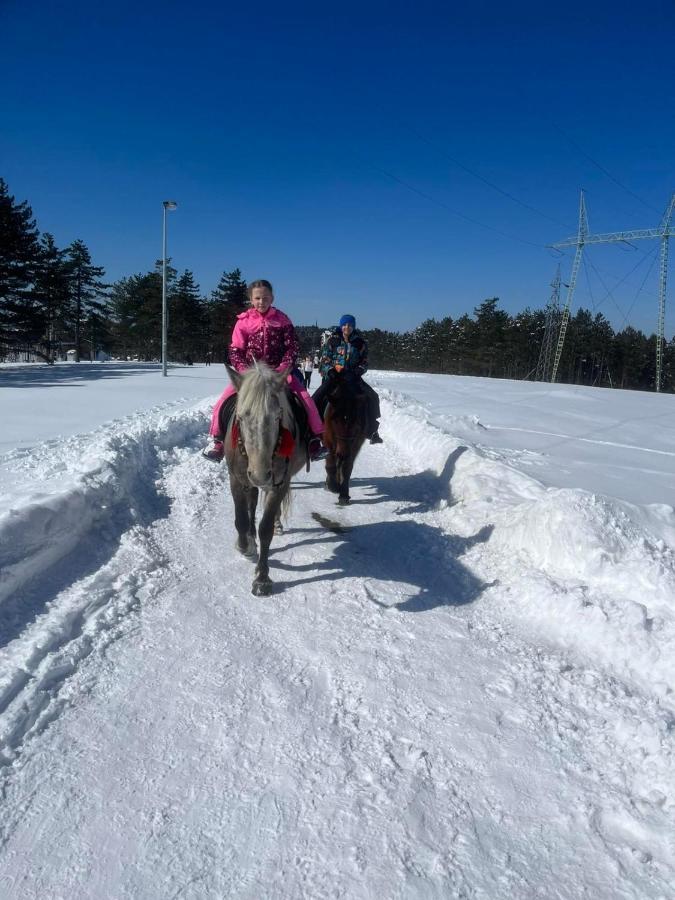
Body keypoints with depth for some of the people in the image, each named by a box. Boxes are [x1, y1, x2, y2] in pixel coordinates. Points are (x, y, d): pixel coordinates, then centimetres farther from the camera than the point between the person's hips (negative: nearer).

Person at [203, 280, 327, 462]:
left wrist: (283, 368, -15)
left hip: (278, 371, 0)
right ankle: (219, 441, 0)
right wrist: (244, 370, -15)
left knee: (305, 398, -19)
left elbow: (292, 347, 0)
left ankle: (316, 438, -7)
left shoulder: (282, 320, 1)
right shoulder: (243, 321, 0)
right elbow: (235, 350, 1)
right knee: (223, 402, -15)